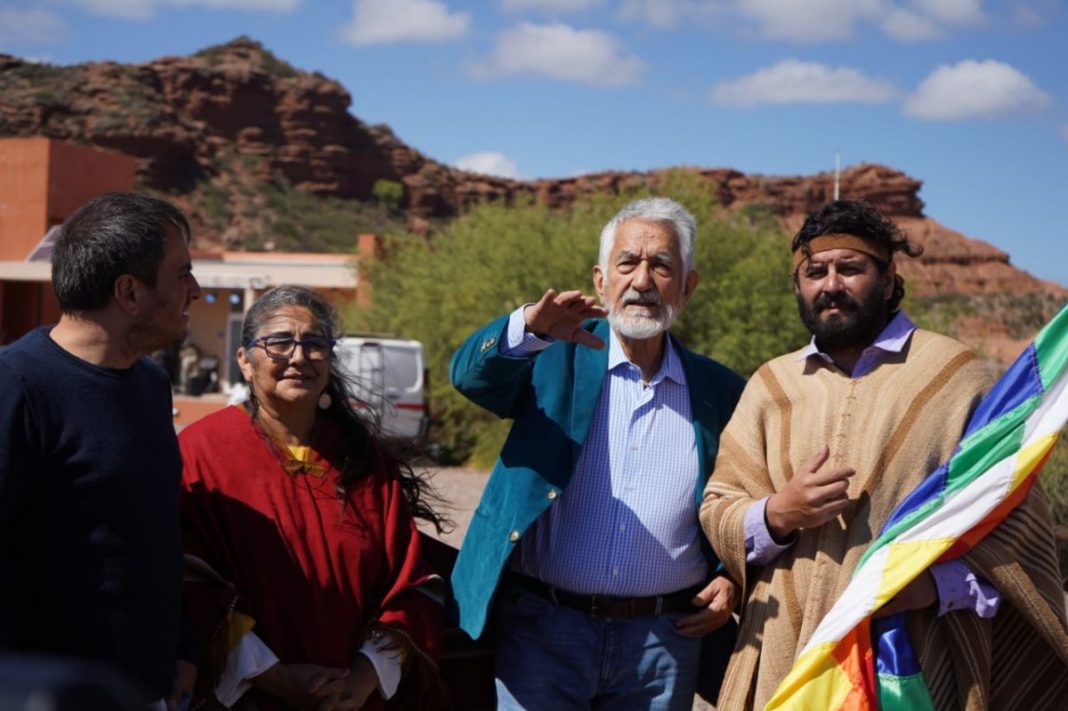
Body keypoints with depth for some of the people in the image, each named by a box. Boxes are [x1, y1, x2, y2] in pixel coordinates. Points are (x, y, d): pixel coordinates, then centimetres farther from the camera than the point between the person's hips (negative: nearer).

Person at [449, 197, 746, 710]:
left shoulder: (720, 392, 8)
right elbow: (470, 373, -16)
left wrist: (731, 578, 0)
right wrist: (529, 327, -35)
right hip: (543, 628, -1)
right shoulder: (557, 358, 2)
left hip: (663, 638, 2)